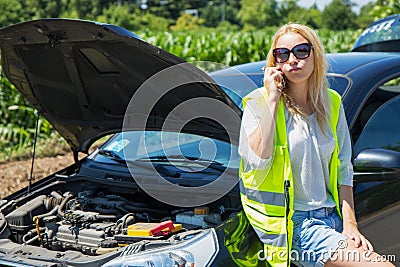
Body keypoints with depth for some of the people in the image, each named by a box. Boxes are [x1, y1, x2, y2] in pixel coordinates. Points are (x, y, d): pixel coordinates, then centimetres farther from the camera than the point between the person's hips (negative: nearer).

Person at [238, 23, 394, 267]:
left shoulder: (331, 103, 10)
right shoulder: (259, 103, -5)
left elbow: (343, 169, 12)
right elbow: (258, 162, -20)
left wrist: (350, 224, 1)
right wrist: (272, 100, -16)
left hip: (331, 218, 6)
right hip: (290, 225, -6)